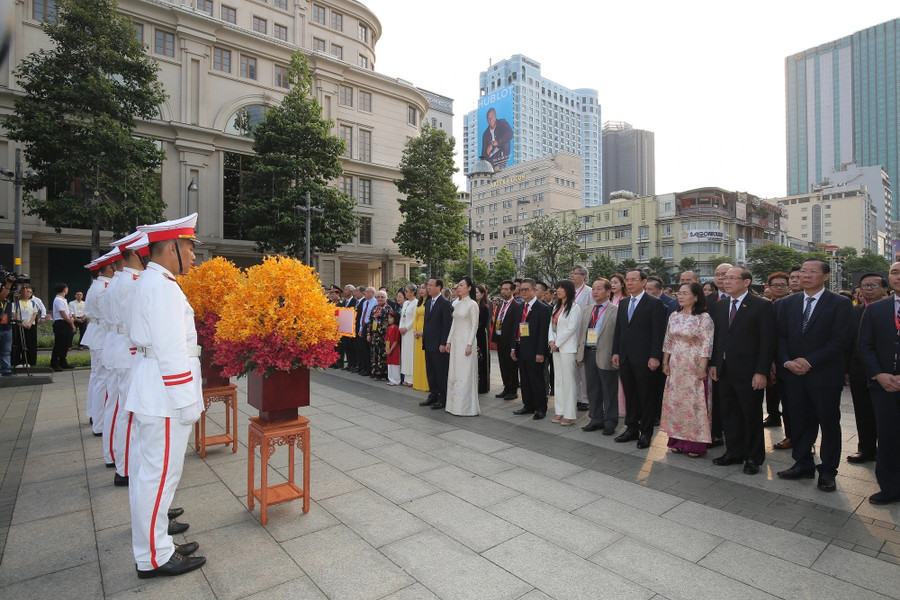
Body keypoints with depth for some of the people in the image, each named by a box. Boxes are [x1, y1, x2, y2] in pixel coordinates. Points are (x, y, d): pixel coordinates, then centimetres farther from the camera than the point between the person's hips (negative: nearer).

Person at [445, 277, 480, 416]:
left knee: (465, 373, -4)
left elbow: (475, 325, -11)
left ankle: (467, 407, 4)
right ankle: (455, 405, 18)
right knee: (454, 373, 9)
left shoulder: (472, 304, -8)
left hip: (466, 341, -8)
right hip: (455, 341, 8)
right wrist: (449, 341, 12)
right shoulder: (458, 304, 14)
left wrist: (470, 344, -17)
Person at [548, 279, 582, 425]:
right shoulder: (556, 307, 16)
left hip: (568, 348, -7)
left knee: (569, 380, -4)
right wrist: (551, 341, -1)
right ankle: (560, 411, 17)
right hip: (556, 347, 8)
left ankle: (569, 414, 2)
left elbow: (571, 328, -13)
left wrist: (557, 343, -10)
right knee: (558, 380, 10)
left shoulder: (574, 307, -8)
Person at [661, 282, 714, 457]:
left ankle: (695, 443, 12)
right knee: (675, 402, 9)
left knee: (694, 403, -1)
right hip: (675, 367, 6)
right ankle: (678, 440, 21)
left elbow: (707, 345, -12)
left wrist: (702, 368, -16)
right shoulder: (674, 316, 8)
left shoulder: (704, 318, -9)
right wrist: (665, 363, 10)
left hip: (693, 368, -6)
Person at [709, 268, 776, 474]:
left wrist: (761, 372, -16)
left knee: (752, 416, 9)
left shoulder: (762, 306, -8)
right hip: (724, 372, 6)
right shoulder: (721, 306, 10)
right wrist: (714, 364, 7)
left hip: (748, 373, -6)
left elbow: (767, 342, -11)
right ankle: (734, 452, 28)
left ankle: (754, 457, 24)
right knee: (729, 414, 13)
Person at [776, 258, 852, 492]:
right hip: (794, 374, 4)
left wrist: (809, 361, -17)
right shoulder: (788, 303, 8)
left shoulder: (840, 304, -4)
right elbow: (781, 336, 7)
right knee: (800, 422, 12)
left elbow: (840, 339, -11)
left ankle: (827, 471, 21)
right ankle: (803, 465, 25)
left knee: (829, 424, 7)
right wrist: (787, 361, -7)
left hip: (825, 375, -3)